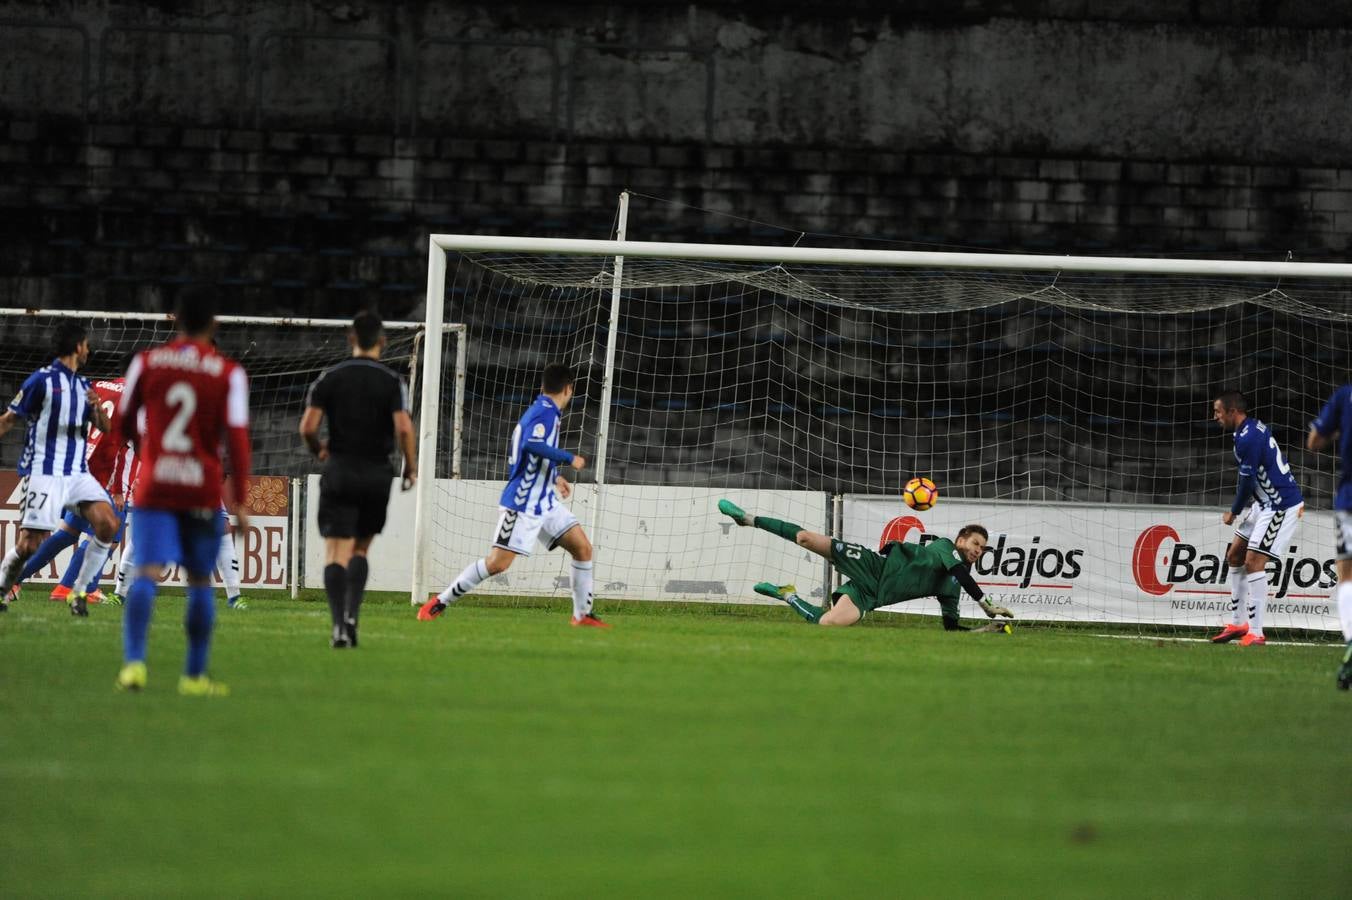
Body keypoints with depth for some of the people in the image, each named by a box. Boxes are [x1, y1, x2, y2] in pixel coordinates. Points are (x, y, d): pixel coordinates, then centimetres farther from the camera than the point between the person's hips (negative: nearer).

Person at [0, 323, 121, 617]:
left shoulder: (84, 385, 15)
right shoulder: (42, 380, -4)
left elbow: (104, 427, 10)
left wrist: (98, 408, -10)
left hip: (78, 473, 6)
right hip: (43, 473, -6)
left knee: (108, 524, -14)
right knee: (29, 544, -11)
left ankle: (80, 592, -4)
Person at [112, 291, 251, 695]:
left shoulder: (146, 362, 2)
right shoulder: (229, 373, -2)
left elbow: (122, 426, 10)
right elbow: (236, 438, -8)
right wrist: (239, 501, -4)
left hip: (154, 486, 0)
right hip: (204, 491, 0)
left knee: (146, 574, -8)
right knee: (200, 580, 12)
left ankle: (134, 661, -28)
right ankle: (194, 674, 15)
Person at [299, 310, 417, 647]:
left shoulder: (330, 378, 0)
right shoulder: (393, 382, -3)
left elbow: (307, 426, -6)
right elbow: (403, 428, -14)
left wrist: (318, 450, 15)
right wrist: (410, 468, 1)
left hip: (339, 470, -1)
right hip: (376, 474, 1)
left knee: (337, 552, -2)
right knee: (360, 549, 17)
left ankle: (339, 624, -16)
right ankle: (352, 615, 2)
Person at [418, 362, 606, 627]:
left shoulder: (542, 411, 15)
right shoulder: (545, 412, -15)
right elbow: (532, 445, -33)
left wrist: (555, 477, 32)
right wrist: (569, 459, -24)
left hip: (545, 502, 10)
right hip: (523, 504, -10)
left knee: (583, 548, 3)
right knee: (498, 562, -10)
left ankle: (583, 615, 9)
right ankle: (440, 602, 1)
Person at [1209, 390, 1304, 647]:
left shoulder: (1248, 438, -21)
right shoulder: (1253, 428, 11)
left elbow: (1247, 482, -17)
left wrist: (1233, 513, -1)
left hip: (1280, 506, -11)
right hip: (1265, 503, 11)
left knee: (1254, 561, -16)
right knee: (1234, 556, 14)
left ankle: (1255, 633, -15)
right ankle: (1237, 623, 20)